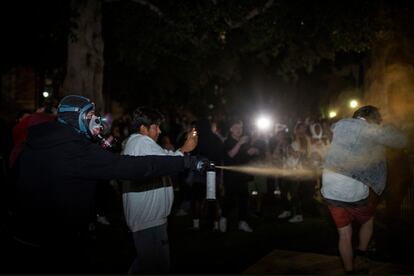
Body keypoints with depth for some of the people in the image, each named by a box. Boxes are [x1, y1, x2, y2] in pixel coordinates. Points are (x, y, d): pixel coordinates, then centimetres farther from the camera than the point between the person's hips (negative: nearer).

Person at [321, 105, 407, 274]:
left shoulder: (340, 125, 8)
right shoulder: (372, 130, -5)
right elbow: (401, 141, 5)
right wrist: (386, 126, 21)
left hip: (330, 191, 4)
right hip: (353, 193, -4)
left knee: (344, 234, 14)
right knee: (368, 220, 27)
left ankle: (349, 270, 23)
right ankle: (362, 251, 39)